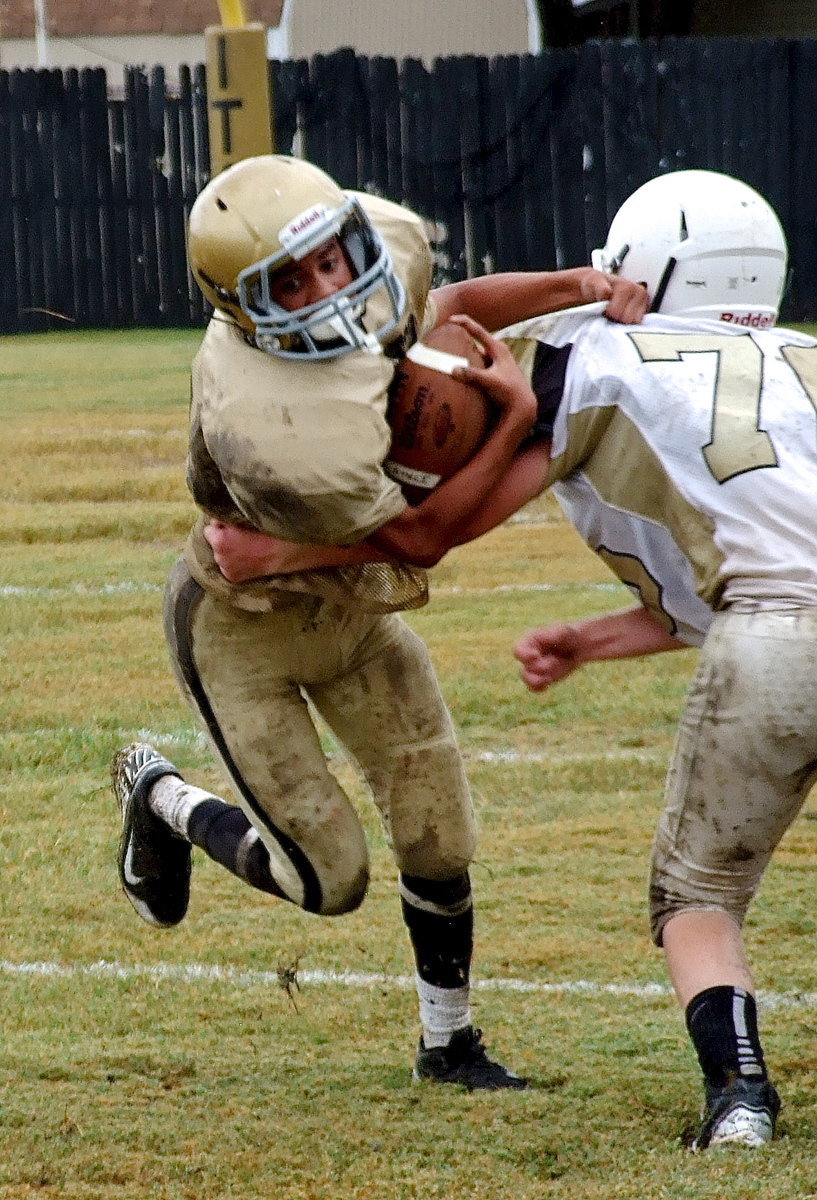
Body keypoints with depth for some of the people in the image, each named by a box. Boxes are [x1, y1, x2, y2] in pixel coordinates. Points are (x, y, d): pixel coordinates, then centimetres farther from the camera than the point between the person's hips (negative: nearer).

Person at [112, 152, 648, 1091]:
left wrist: (575, 287, -12)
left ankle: (448, 1042, 27)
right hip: (245, 625, -7)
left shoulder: (380, 235, -21)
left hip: (350, 602, 7)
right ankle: (161, 800, 28)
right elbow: (417, 538, -28)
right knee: (329, 880, 1)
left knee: (438, 838, 6)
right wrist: (516, 419, -29)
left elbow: (445, 306, 4)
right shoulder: (264, 431, -42)